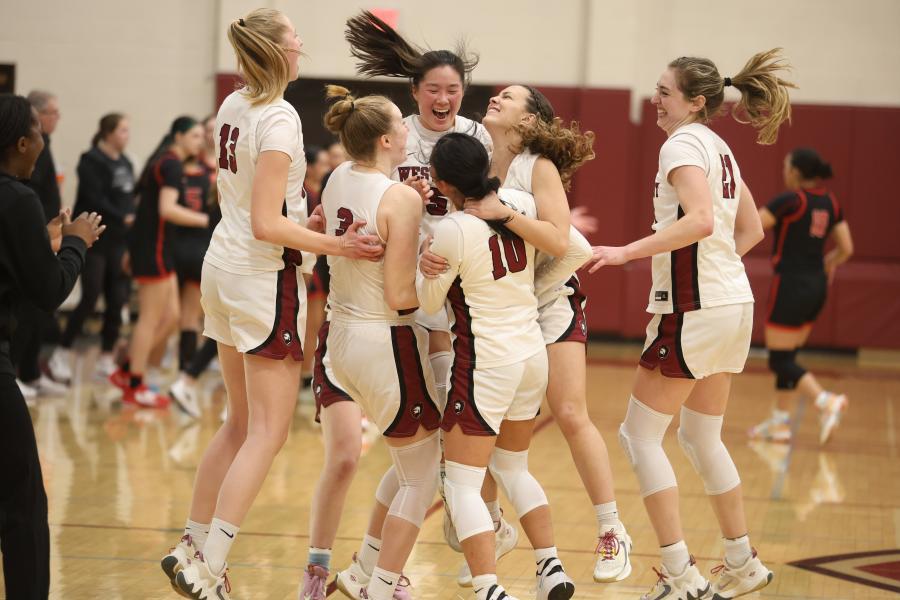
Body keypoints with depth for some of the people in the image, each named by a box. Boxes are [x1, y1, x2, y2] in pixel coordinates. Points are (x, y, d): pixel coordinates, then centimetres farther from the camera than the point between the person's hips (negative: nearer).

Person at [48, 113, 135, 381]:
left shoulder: (125, 163, 14)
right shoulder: (91, 161, -8)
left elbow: (128, 200, 11)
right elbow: (95, 200, -17)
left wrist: (133, 221, -4)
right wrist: (122, 219, -21)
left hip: (120, 242, 7)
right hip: (94, 241, -7)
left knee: (117, 301, 4)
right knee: (89, 299, -8)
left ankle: (106, 359, 13)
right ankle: (61, 355, 5)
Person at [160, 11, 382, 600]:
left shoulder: (233, 107, 7)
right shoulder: (279, 120, -18)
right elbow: (267, 226, -21)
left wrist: (302, 219, 19)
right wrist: (336, 245, -24)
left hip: (224, 266, 9)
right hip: (266, 278, -9)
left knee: (241, 423, 19)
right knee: (268, 433, -4)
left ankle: (192, 546, 22)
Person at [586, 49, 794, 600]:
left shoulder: (683, 143, -13)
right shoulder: (720, 148, 15)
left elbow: (700, 220, -28)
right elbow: (751, 230, 22)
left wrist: (628, 252, -28)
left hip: (693, 312, -9)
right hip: (733, 304, 9)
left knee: (640, 434, -2)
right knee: (702, 437, 19)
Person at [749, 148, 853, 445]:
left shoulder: (790, 200, -14)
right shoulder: (830, 202, 6)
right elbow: (846, 249, 8)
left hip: (791, 286, -8)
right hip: (817, 287, 8)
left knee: (780, 361, -2)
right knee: (786, 356, 17)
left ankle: (826, 401, -21)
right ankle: (780, 423, 19)